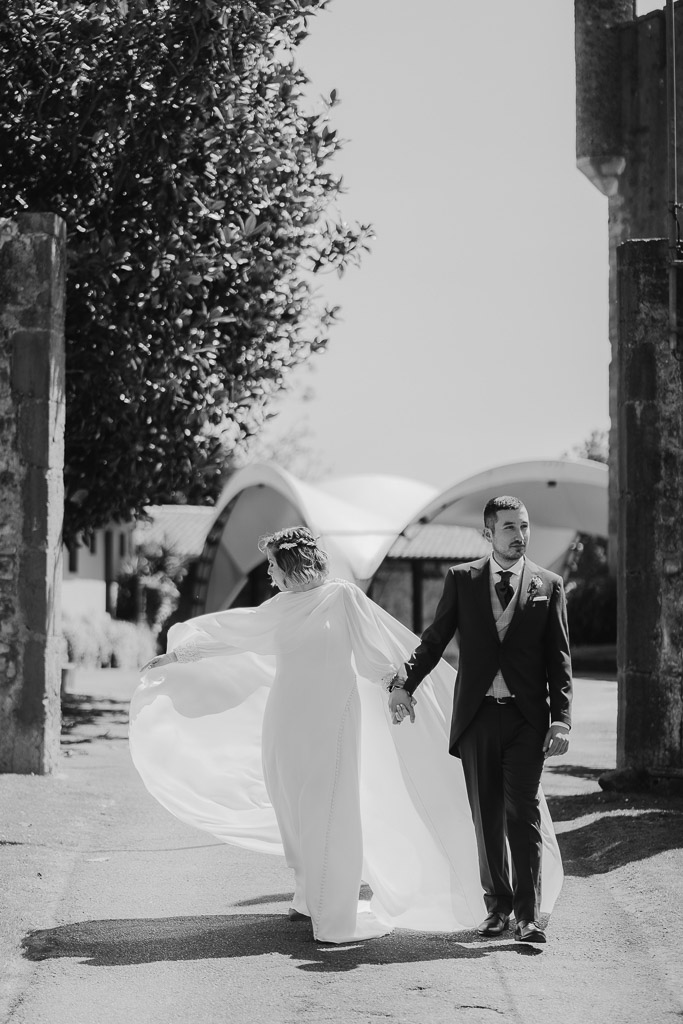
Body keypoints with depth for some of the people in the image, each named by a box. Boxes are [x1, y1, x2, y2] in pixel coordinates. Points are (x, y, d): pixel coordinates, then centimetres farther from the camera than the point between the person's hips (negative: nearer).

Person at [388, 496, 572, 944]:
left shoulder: (548, 585, 5)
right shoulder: (462, 579, 6)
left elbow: (559, 659, 3)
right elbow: (435, 638, 11)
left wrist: (561, 720, -6)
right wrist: (406, 684, -1)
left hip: (527, 717, -2)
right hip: (478, 714, 2)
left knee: (523, 811, -10)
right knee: (487, 815, 7)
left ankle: (529, 915, -10)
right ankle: (498, 905, 18)